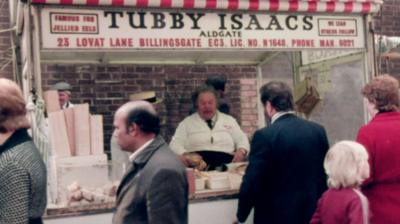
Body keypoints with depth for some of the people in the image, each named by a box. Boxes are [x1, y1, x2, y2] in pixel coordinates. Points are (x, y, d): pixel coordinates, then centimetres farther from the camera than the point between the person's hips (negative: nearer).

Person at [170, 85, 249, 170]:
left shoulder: (229, 120, 23)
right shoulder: (187, 123, 17)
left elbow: (242, 140, 22)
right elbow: (175, 145, 9)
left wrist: (241, 151, -2)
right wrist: (184, 155, -13)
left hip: (226, 165, 2)